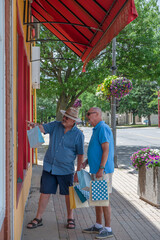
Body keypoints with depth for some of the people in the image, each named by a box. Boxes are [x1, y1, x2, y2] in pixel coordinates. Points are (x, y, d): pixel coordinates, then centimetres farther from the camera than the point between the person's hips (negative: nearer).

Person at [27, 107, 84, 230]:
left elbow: (80, 154, -4)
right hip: (49, 166, 3)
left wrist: (78, 172, -5)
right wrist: (34, 125, -34)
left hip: (65, 169, -2)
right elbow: (42, 128, -10)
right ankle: (38, 218, 18)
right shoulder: (55, 125, 1)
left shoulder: (78, 134, -7)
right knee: (45, 192, 6)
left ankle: (70, 218, 26)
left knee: (68, 194, 9)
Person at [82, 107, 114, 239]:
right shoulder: (97, 129, 18)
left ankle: (108, 229, 4)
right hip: (96, 170, 10)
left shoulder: (103, 128, -14)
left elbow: (106, 150, -21)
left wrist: (101, 169, -24)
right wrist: (86, 161, 17)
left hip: (103, 171, -10)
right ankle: (98, 226, 25)